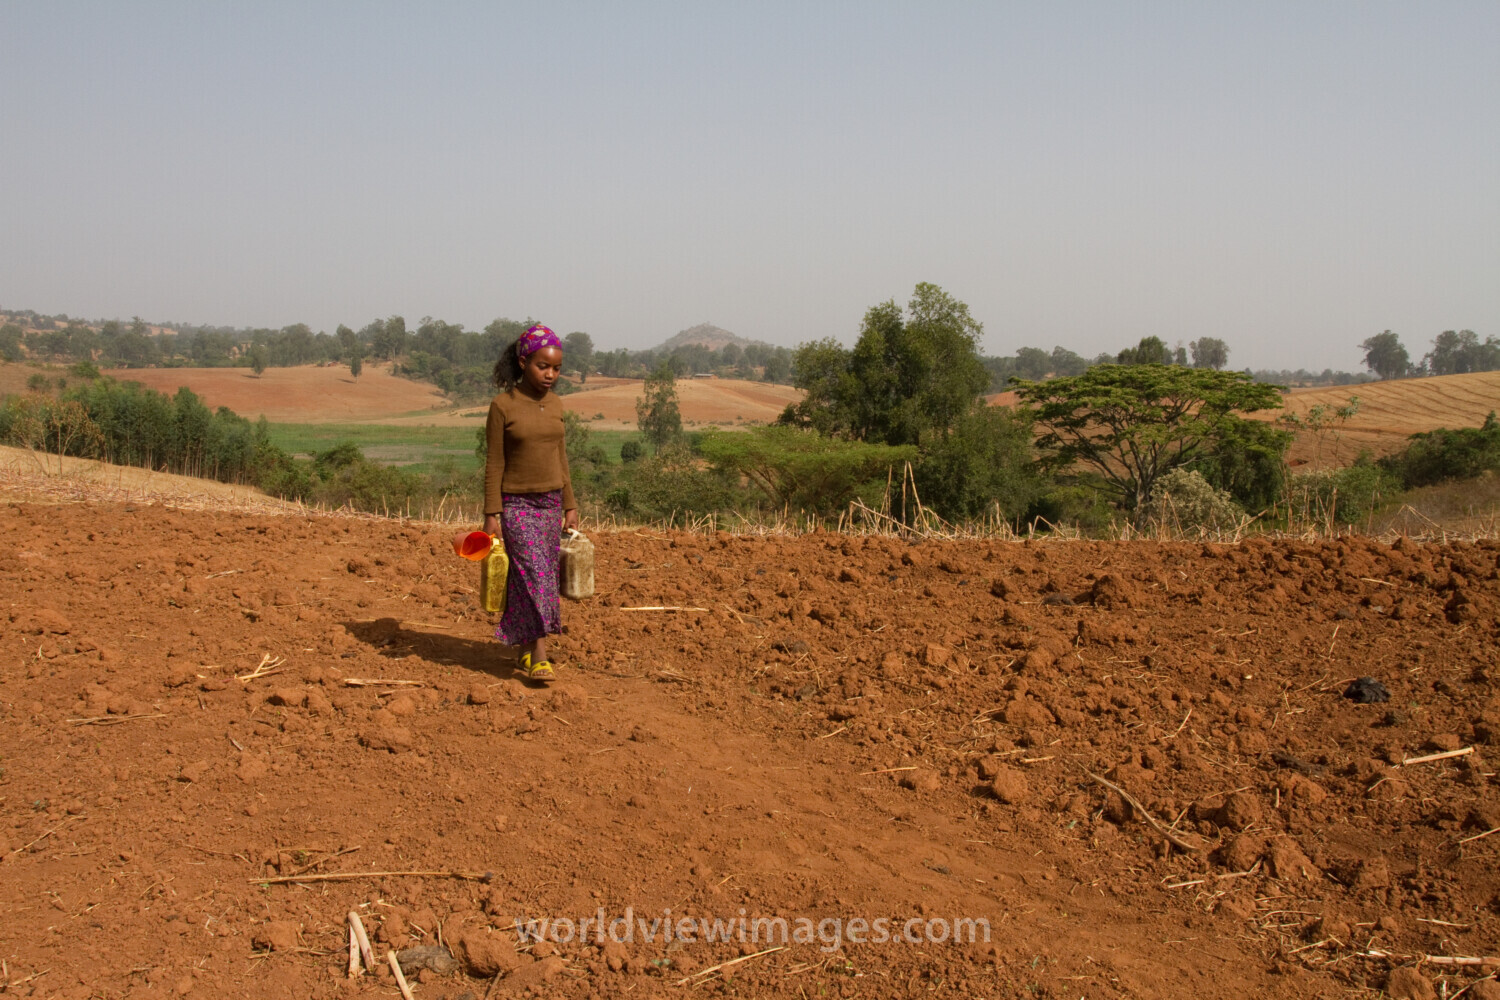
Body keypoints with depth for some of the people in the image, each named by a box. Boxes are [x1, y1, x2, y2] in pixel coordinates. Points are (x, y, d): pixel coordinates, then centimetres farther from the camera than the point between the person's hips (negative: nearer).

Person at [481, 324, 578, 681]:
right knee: (533, 575, -13)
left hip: (550, 504, 5)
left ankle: (526, 650, 18)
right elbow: (494, 464, -7)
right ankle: (539, 657, -13)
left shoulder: (555, 405, 6)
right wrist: (492, 514, -9)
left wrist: (570, 505, 12)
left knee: (546, 576, 6)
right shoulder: (502, 406, -9)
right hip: (516, 505, -5)